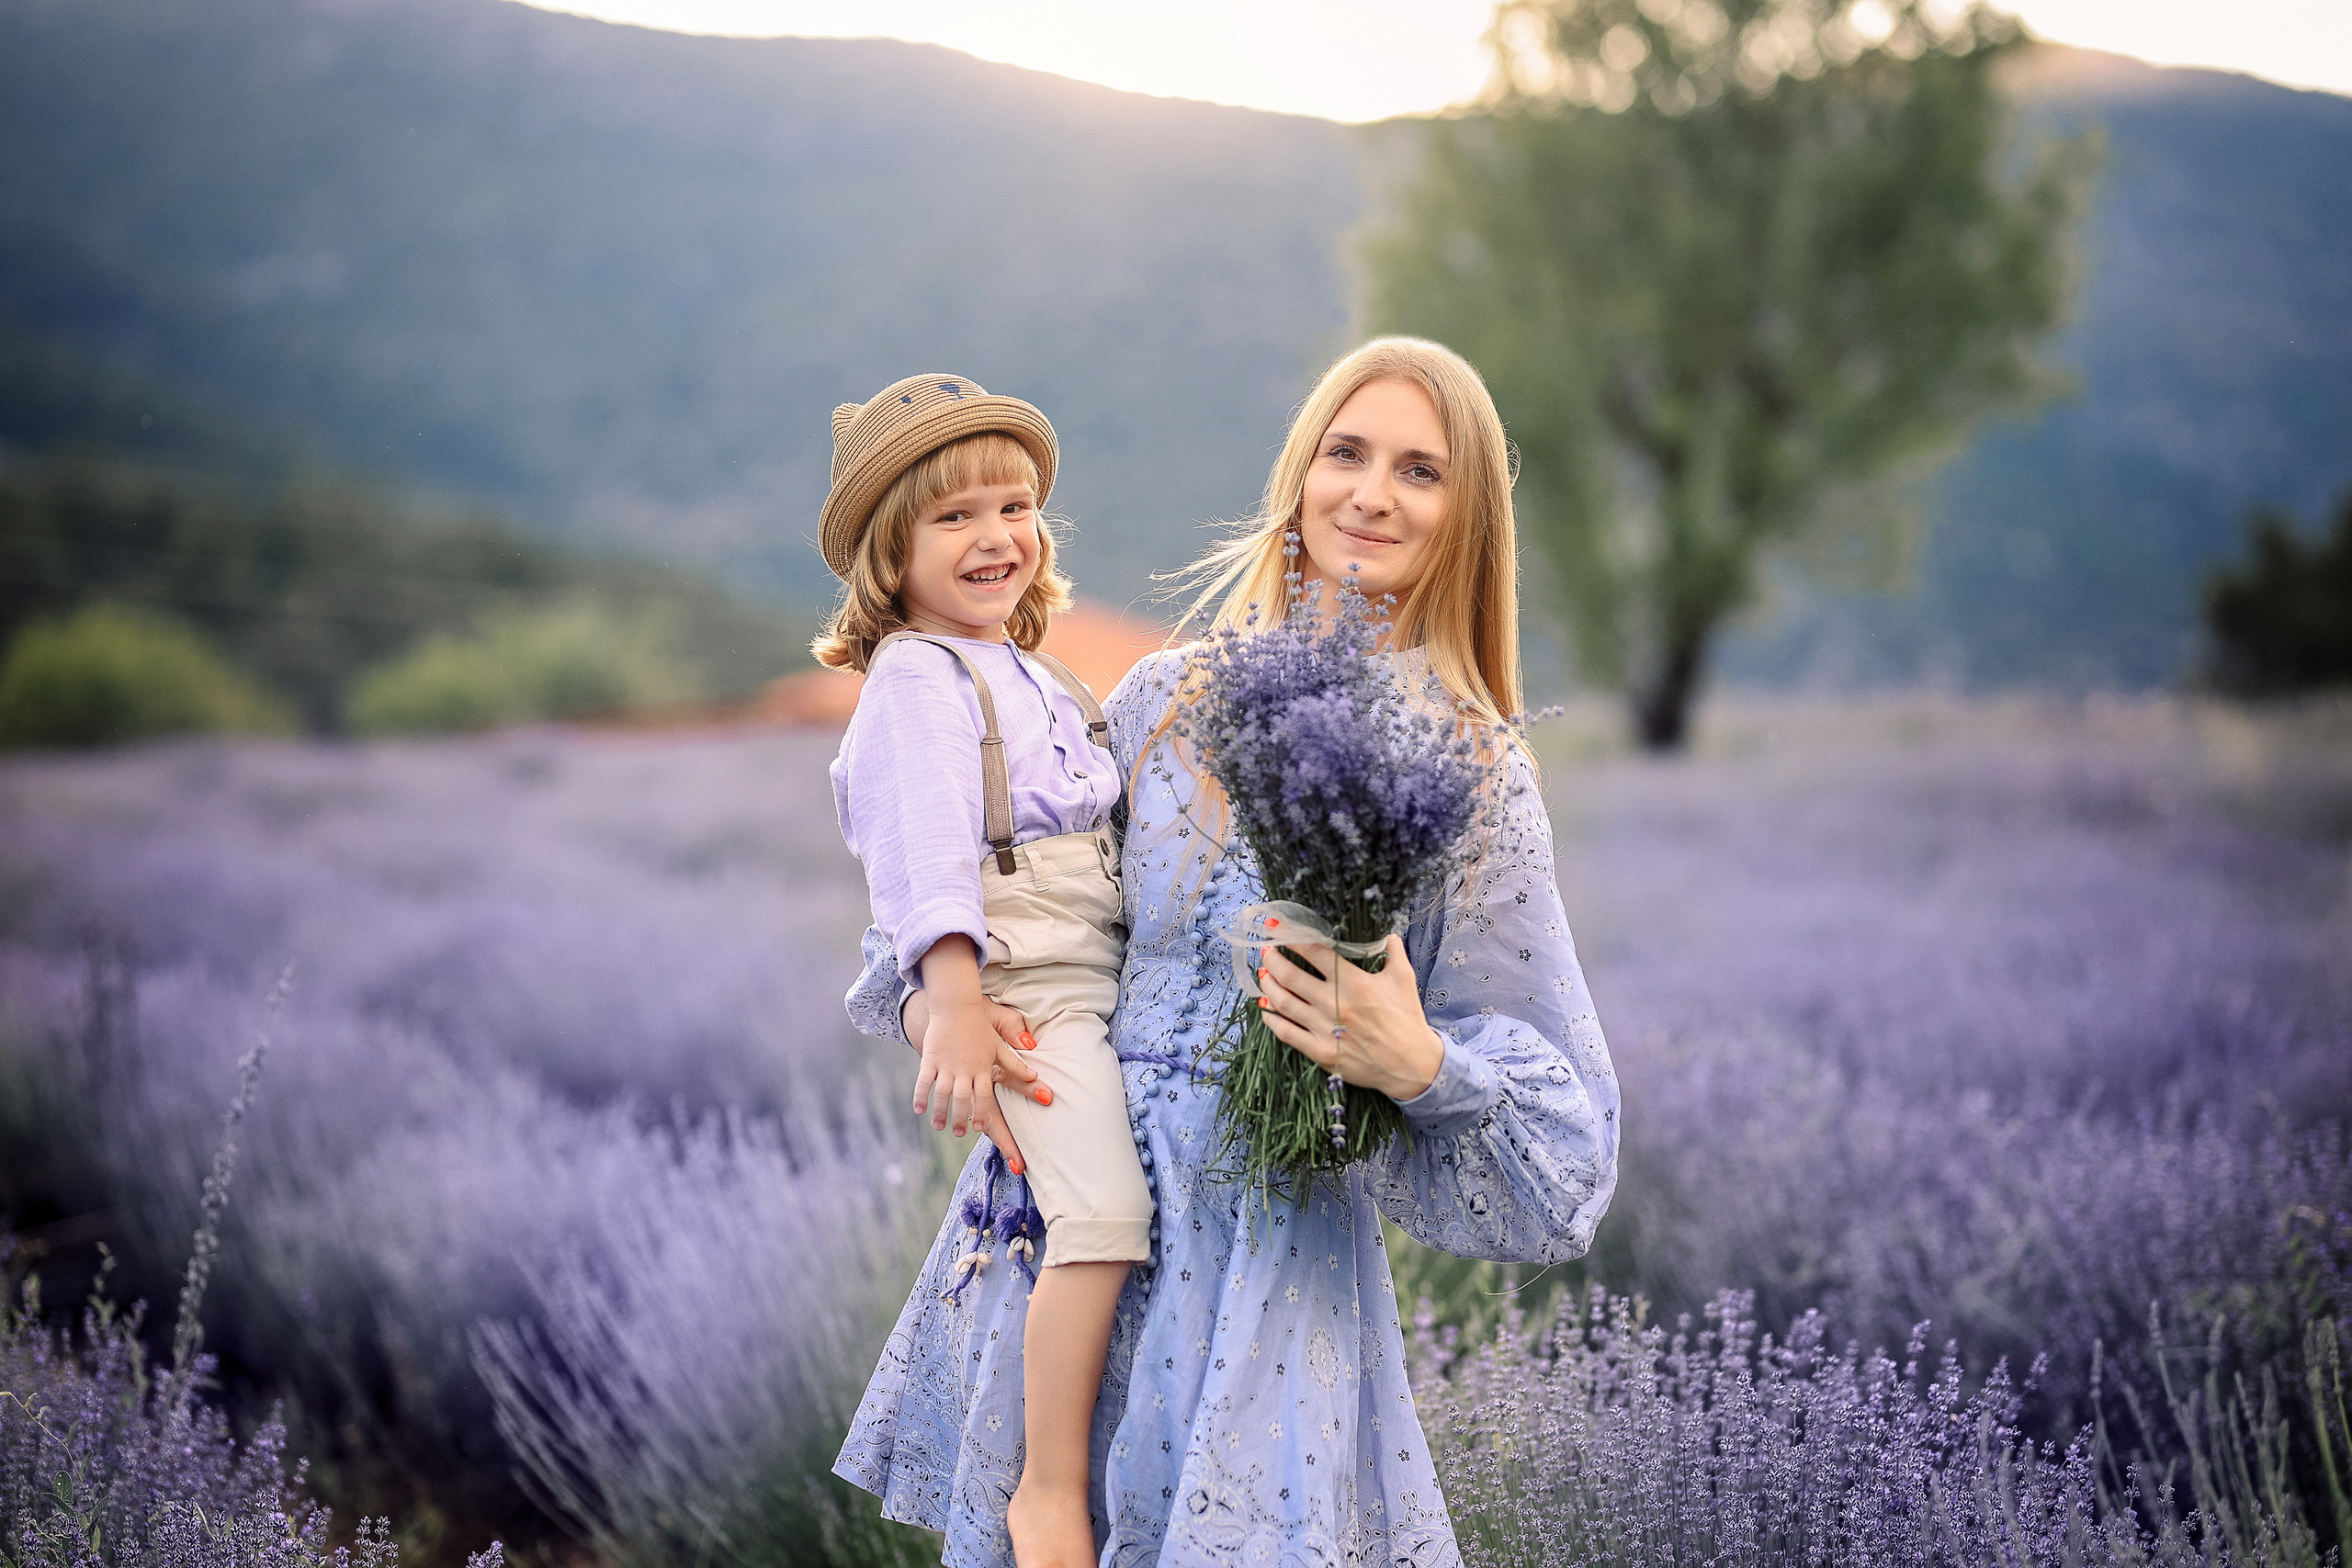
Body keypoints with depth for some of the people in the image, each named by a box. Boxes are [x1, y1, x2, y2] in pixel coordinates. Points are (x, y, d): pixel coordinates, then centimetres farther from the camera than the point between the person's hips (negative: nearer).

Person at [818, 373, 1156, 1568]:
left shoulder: (1033, 678, 22)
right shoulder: (916, 677, -6)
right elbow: (927, 850, -17)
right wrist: (956, 1008, -26)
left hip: (1093, 976, 9)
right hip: (1013, 987, -9)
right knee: (1105, 1209, -22)